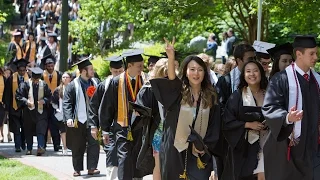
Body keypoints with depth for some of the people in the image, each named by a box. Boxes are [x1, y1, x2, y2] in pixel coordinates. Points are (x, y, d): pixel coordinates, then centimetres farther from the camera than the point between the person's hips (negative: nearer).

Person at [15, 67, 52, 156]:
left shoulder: (44, 85, 0)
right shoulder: (25, 84, -4)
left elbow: (49, 96, 7)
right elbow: (18, 96, -4)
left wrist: (44, 100, -13)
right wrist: (26, 101, -19)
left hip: (41, 111, 0)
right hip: (29, 111, 0)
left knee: (41, 129, -13)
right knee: (28, 131, 7)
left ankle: (40, 147, -22)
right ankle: (29, 149, 17)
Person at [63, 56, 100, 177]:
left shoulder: (96, 82, 5)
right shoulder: (73, 85, -7)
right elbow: (66, 103, -9)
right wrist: (69, 118, -20)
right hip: (79, 120, -3)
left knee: (94, 144, -3)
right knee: (78, 147, 5)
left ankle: (92, 168, 3)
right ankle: (77, 169, 15)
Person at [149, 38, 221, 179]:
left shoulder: (210, 97, 5)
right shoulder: (178, 93, -3)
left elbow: (214, 126, 7)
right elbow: (171, 78, -25)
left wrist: (205, 146, -5)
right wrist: (171, 57, -42)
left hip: (199, 152, 1)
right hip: (175, 151, -1)